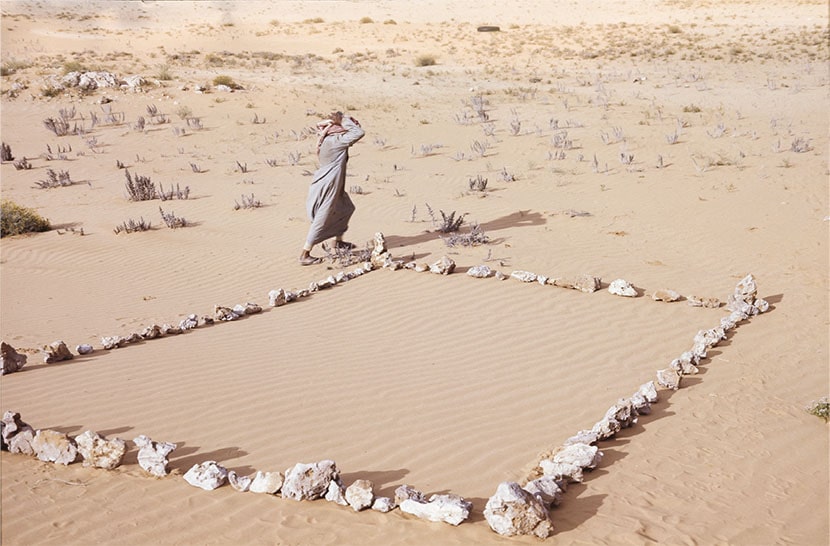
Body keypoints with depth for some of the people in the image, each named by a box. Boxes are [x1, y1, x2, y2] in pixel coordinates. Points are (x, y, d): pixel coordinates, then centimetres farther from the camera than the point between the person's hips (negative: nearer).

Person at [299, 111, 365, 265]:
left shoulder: (327, 139, 5)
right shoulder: (335, 141, -21)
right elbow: (359, 133, -23)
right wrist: (345, 120, -11)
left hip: (333, 186, 10)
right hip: (327, 187, -10)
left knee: (347, 209, 27)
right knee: (322, 221, -3)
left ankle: (338, 241, 40)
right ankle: (304, 255, 1)